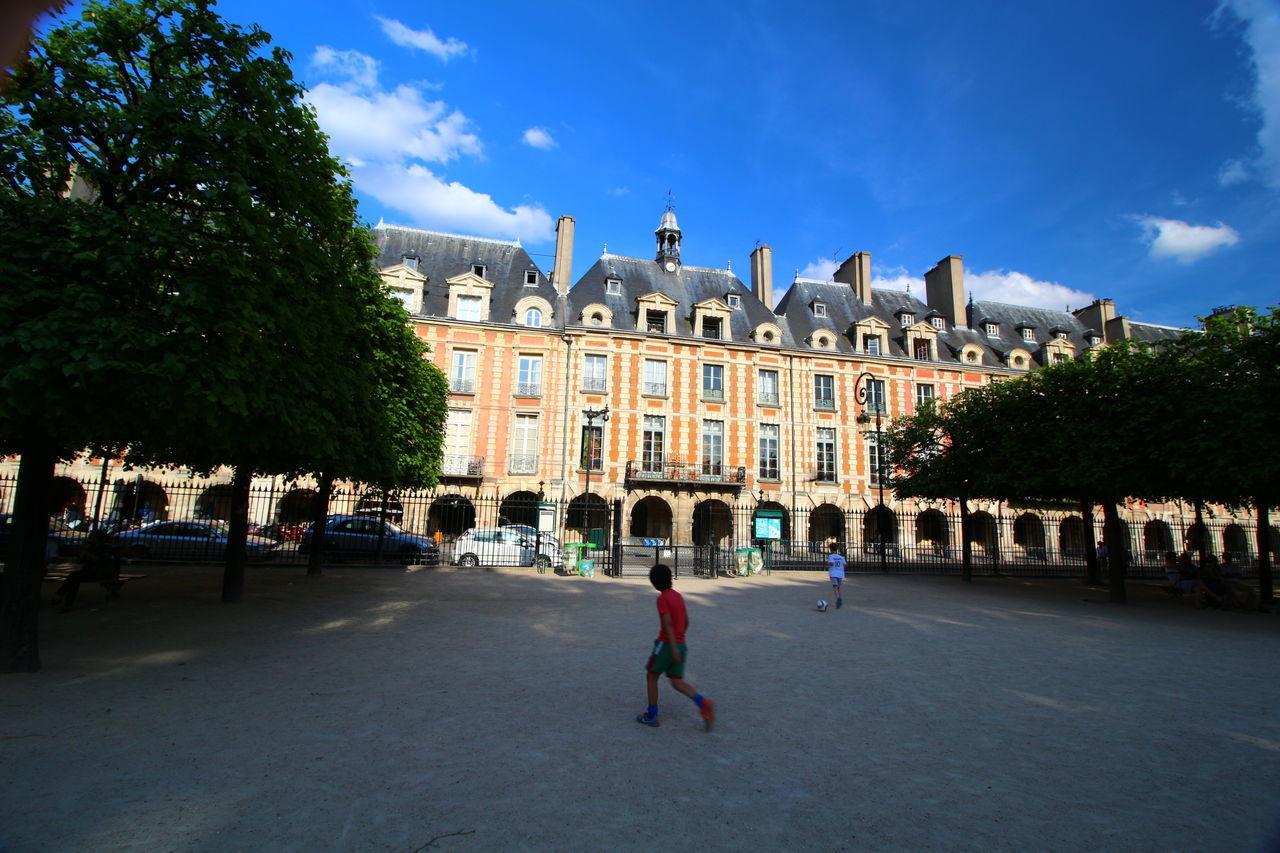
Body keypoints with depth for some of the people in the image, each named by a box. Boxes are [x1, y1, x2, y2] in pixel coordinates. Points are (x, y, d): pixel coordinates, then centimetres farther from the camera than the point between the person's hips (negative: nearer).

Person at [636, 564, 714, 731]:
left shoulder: (662, 598, -13)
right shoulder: (679, 596, 11)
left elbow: (667, 623, -21)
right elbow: (686, 621, 16)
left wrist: (674, 648, -25)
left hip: (666, 644, -7)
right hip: (681, 644, 7)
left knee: (651, 676, 11)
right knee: (677, 683, 8)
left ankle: (651, 715, 16)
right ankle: (703, 703, -13)